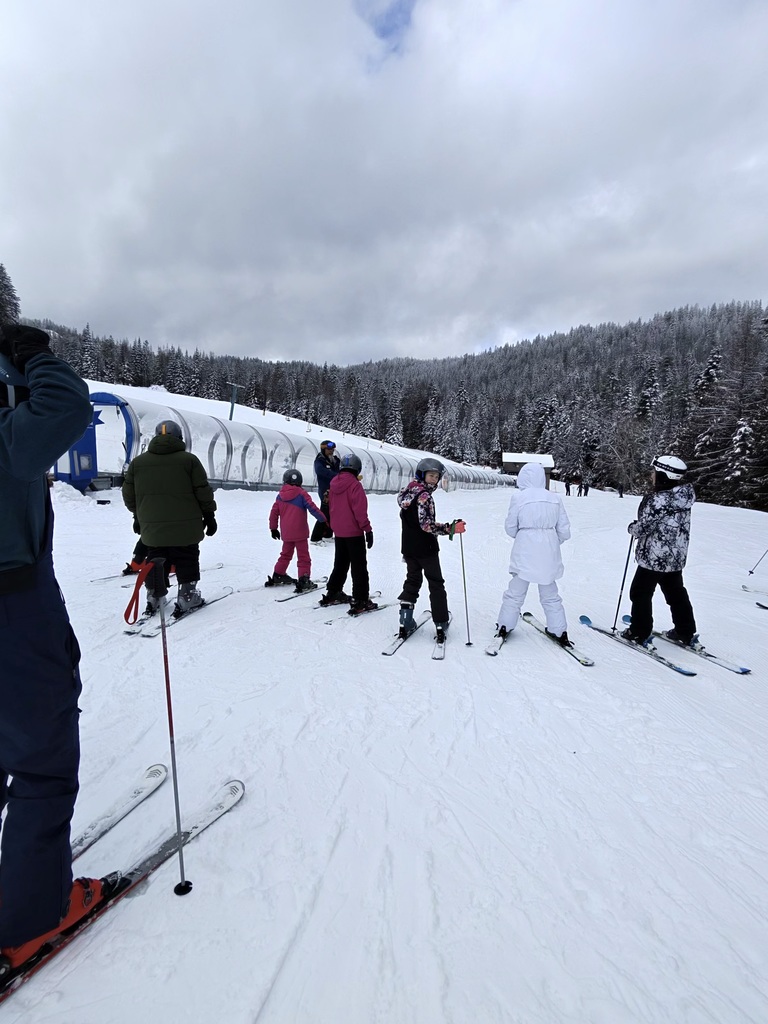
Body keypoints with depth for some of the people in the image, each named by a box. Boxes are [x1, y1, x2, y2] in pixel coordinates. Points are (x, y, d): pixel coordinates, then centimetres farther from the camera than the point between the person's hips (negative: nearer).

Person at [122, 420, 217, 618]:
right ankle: (186, 597, 8)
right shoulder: (189, 460, -6)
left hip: (152, 527, 4)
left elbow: (129, 495, 11)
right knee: (186, 561, 8)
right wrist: (209, 516, 5)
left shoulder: (137, 462, 5)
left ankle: (153, 597, 22)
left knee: (156, 561, 17)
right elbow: (203, 492, -5)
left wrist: (138, 515, 25)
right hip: (185, 527, -3)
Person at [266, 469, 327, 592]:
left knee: (286, 554, 24)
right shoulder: (301, 494, -10)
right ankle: (303, 580, -6)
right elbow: (312, 508, -15)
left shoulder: (280, 495, 5)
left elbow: (274, 512, 10)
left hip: (286, 533, 5)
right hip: (300, 532, -5)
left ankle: (277, 576, 32)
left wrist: (273, 528, 20)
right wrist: (323, 519, -6)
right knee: (303, 557, 1)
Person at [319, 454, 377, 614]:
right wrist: (368, 529, -15)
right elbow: (360, 510, -20)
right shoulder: (355, 485, -17)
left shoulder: (334, 484, 5)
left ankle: (332, 594, 28)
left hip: (338, 531, 7)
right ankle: (360, 601, 1)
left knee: (340, 564, 21)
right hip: (354, 532, -7)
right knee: (359, 567, 0)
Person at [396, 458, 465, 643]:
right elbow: (427, 525, -28)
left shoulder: (407, 492, 7)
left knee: (412, 581, 18)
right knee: (436, 584, 7)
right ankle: (441, 625, 11)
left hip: (408, 548, 7)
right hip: (426, 549, -7)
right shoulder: (425, 496, -19)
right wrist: (451, 528, -33)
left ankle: (405, 623, 15)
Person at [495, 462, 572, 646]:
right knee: (550, 596, 17)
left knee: (515, 593, 12)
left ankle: (504, 627, 20)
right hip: (549, 555, 3)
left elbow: (510, 528, -3)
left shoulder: (518, 497, -9)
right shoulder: (555, 498, 0)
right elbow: (564, 531, 2)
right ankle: (559, 632, 21)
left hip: (525, 554, -3)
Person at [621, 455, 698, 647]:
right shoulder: (684, 495, 1)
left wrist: (631, 528, 1)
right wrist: (638, 527, 13)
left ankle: (639, 633, 17)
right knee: (676, 593, 21)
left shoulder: (657, 500, -25)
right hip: (677, 557, 8)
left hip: (654, 558, -8)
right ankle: (686, 633, 31)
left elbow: (643, 527, -21)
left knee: (641, 593, 8)